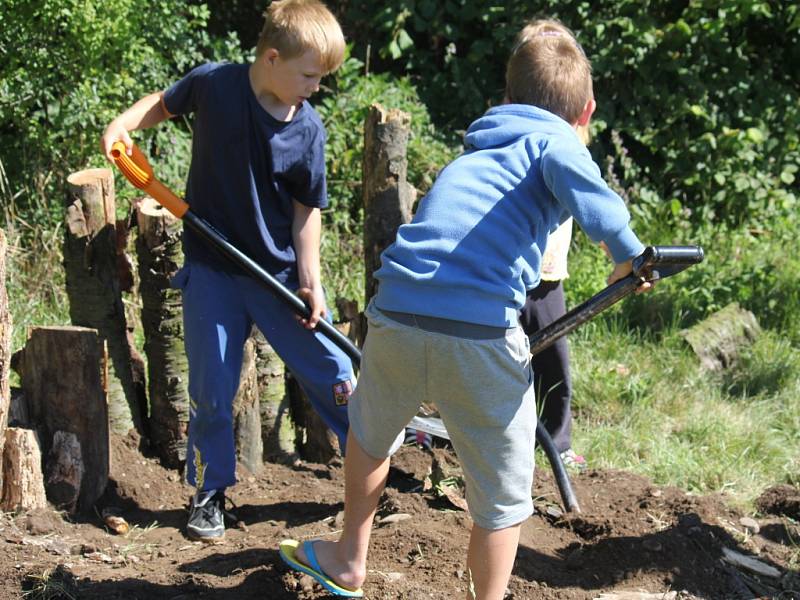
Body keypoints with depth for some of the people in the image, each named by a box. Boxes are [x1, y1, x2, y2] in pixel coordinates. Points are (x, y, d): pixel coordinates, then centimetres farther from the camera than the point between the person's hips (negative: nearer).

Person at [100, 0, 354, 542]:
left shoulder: (308, 129, -11)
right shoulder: (211, 82, -12)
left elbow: (307, 208, -3)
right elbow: (164, 103, 9)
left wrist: (310, 280, -8)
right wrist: (123, 125, -10)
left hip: (281, 270, 0)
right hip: (213, 271, 0)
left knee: (332, 372, 4)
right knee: (211, 388, 5)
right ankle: (210, 493, 23)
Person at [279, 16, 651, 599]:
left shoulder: (471, 154, 30)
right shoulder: (557, 141, 11)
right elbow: (577, 178, -15)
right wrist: (627, 251, -11)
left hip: (396, 316, 6)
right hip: (481, 334, -6)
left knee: (371, 433, 34)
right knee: (502, 496, 12)